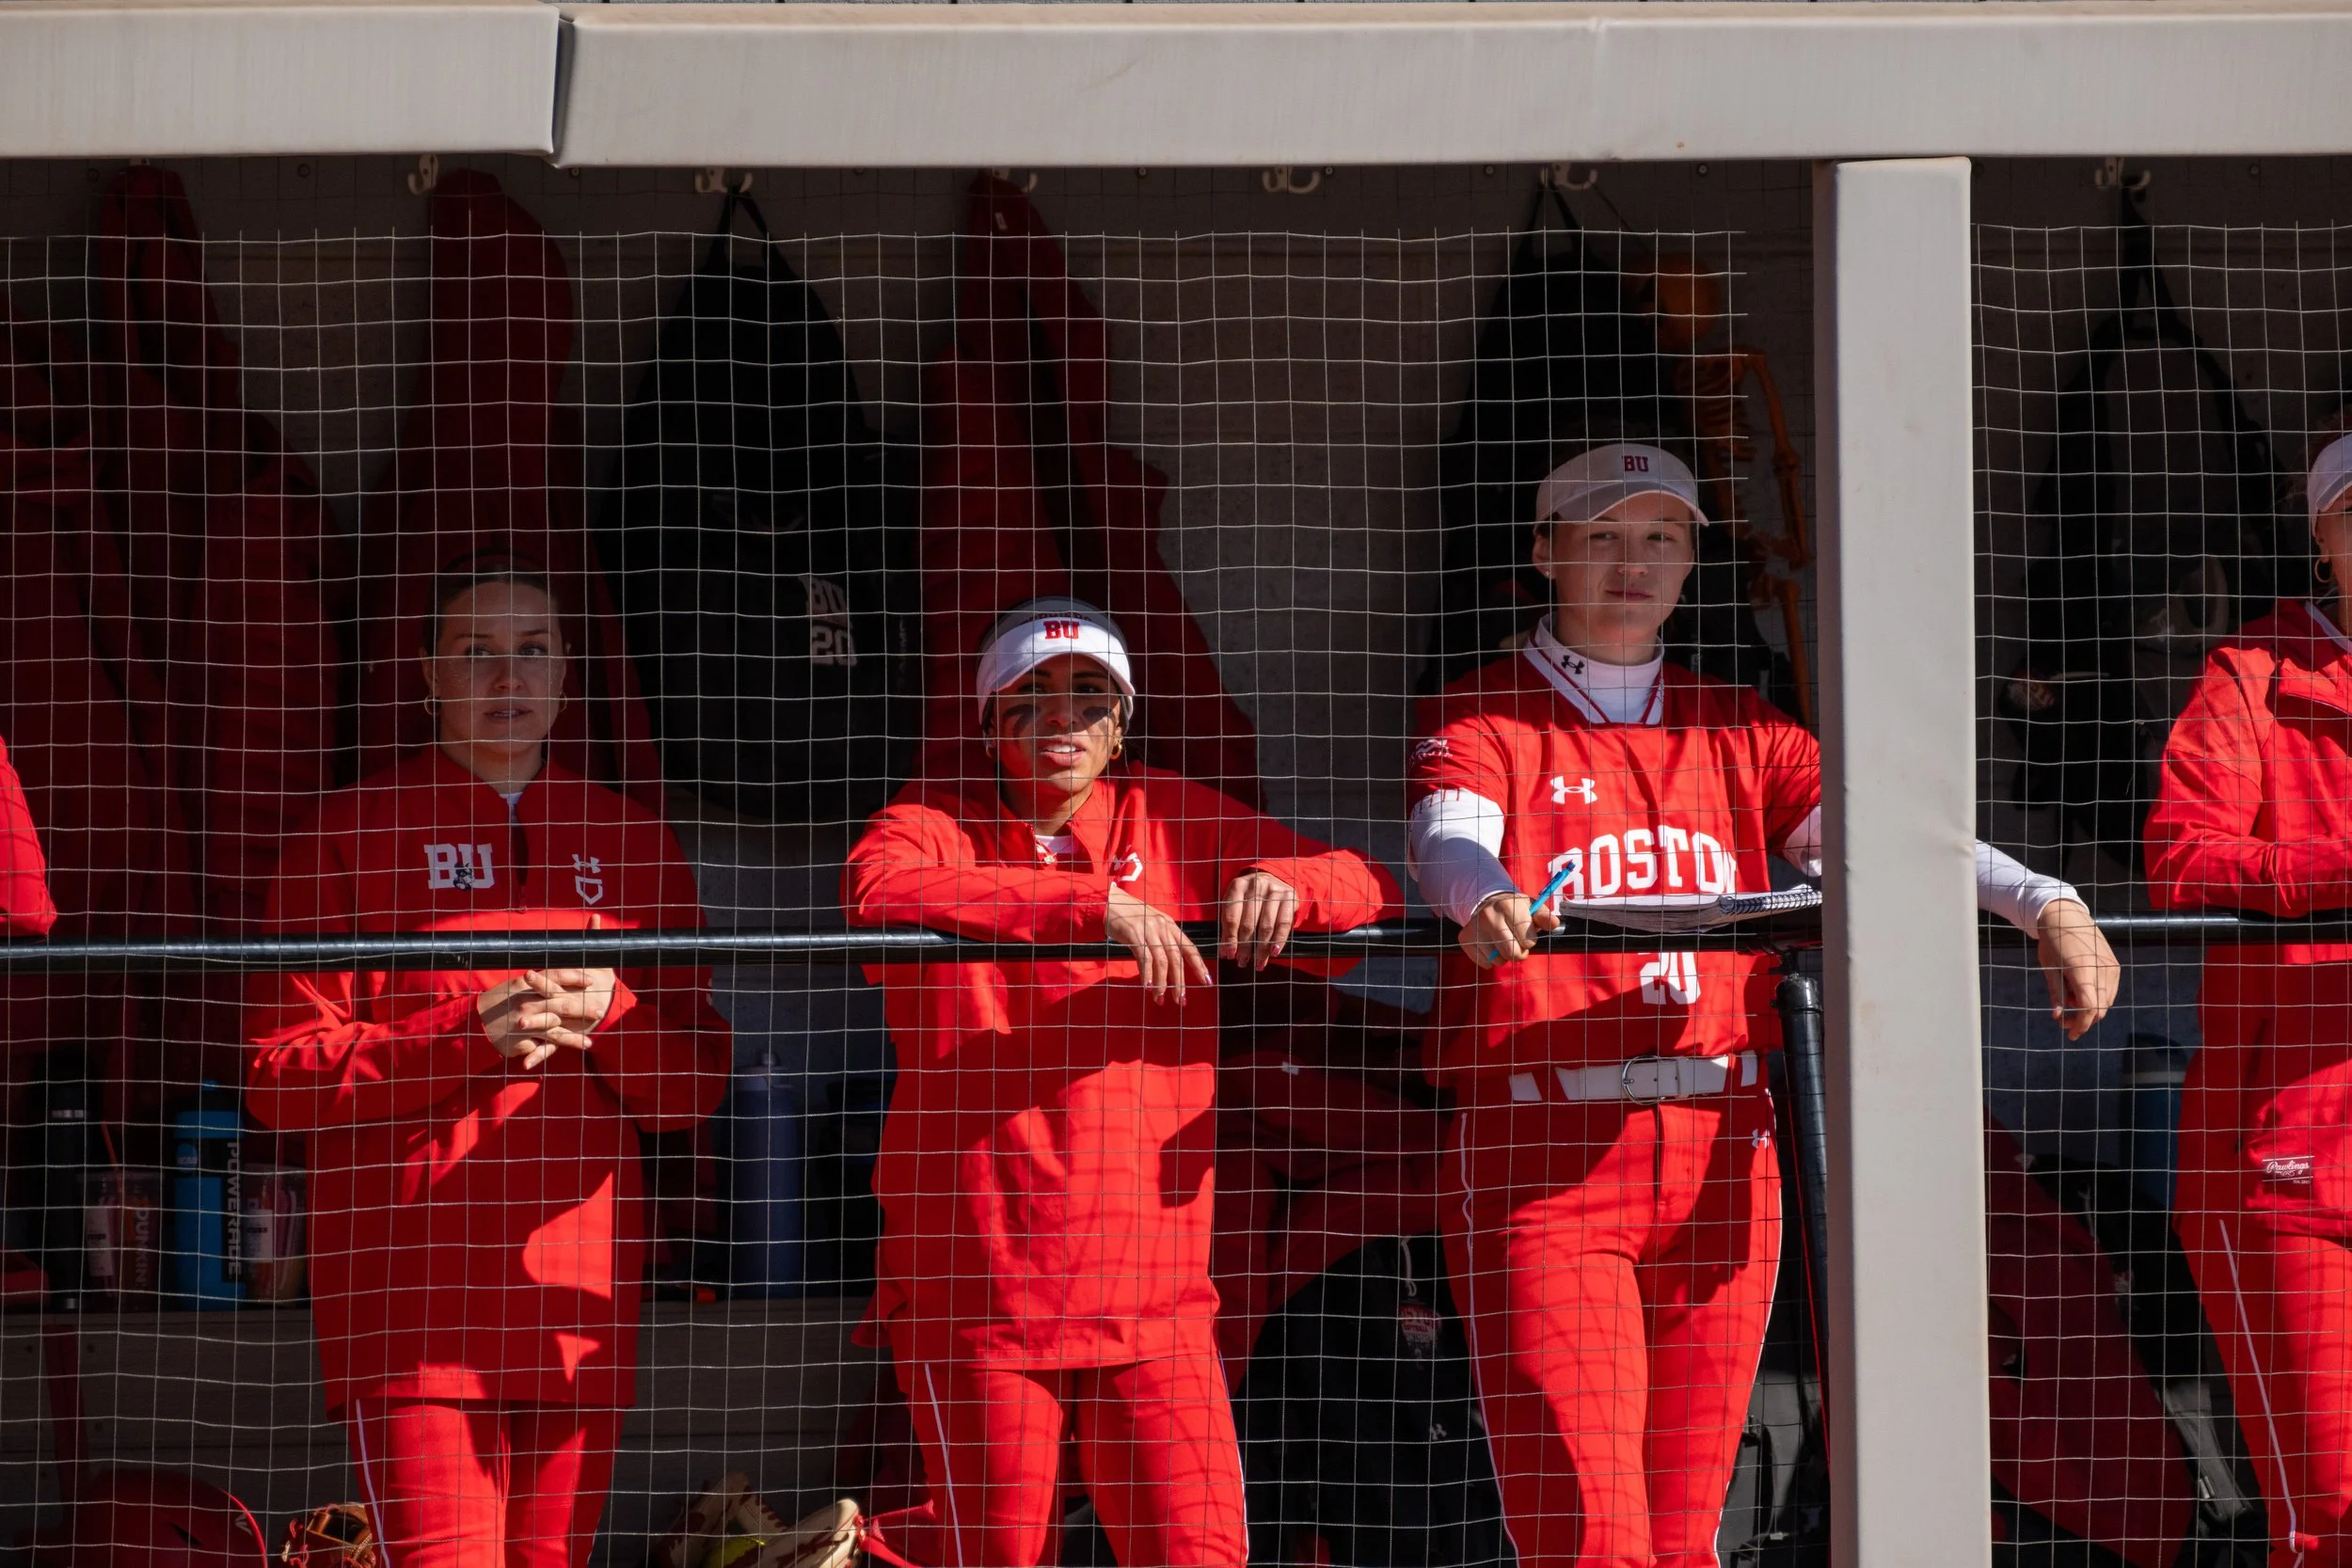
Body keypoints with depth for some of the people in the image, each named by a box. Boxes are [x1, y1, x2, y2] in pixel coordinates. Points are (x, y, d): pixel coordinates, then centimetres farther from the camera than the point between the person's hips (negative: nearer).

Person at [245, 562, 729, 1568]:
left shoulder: (628, 842, 16)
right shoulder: (355, 833, 5)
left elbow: (696, 1083, 13)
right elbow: (280, 1076, -2)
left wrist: (609, 1017, -9)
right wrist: (468, 1036, -14)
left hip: (577, 1294, 4)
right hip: (409, 1290, -4)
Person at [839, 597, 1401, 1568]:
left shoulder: (1176, 822, 10)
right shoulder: (940, 820, 3)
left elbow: (1374, 892, 12)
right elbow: (876, 890, -20)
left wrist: (1283, 885, -12)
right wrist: (1093, 902, -26)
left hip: (1151, 1295, 2)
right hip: (974, 1291, -2)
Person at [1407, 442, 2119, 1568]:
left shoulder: (1736, 729, 18)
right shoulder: (1484, 721, 7)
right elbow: (1450, 839, -15)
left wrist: (2043, 903, -15)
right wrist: (1483, 899, -40)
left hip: (1720, 1155, 4)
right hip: (1541, 1152, -4)